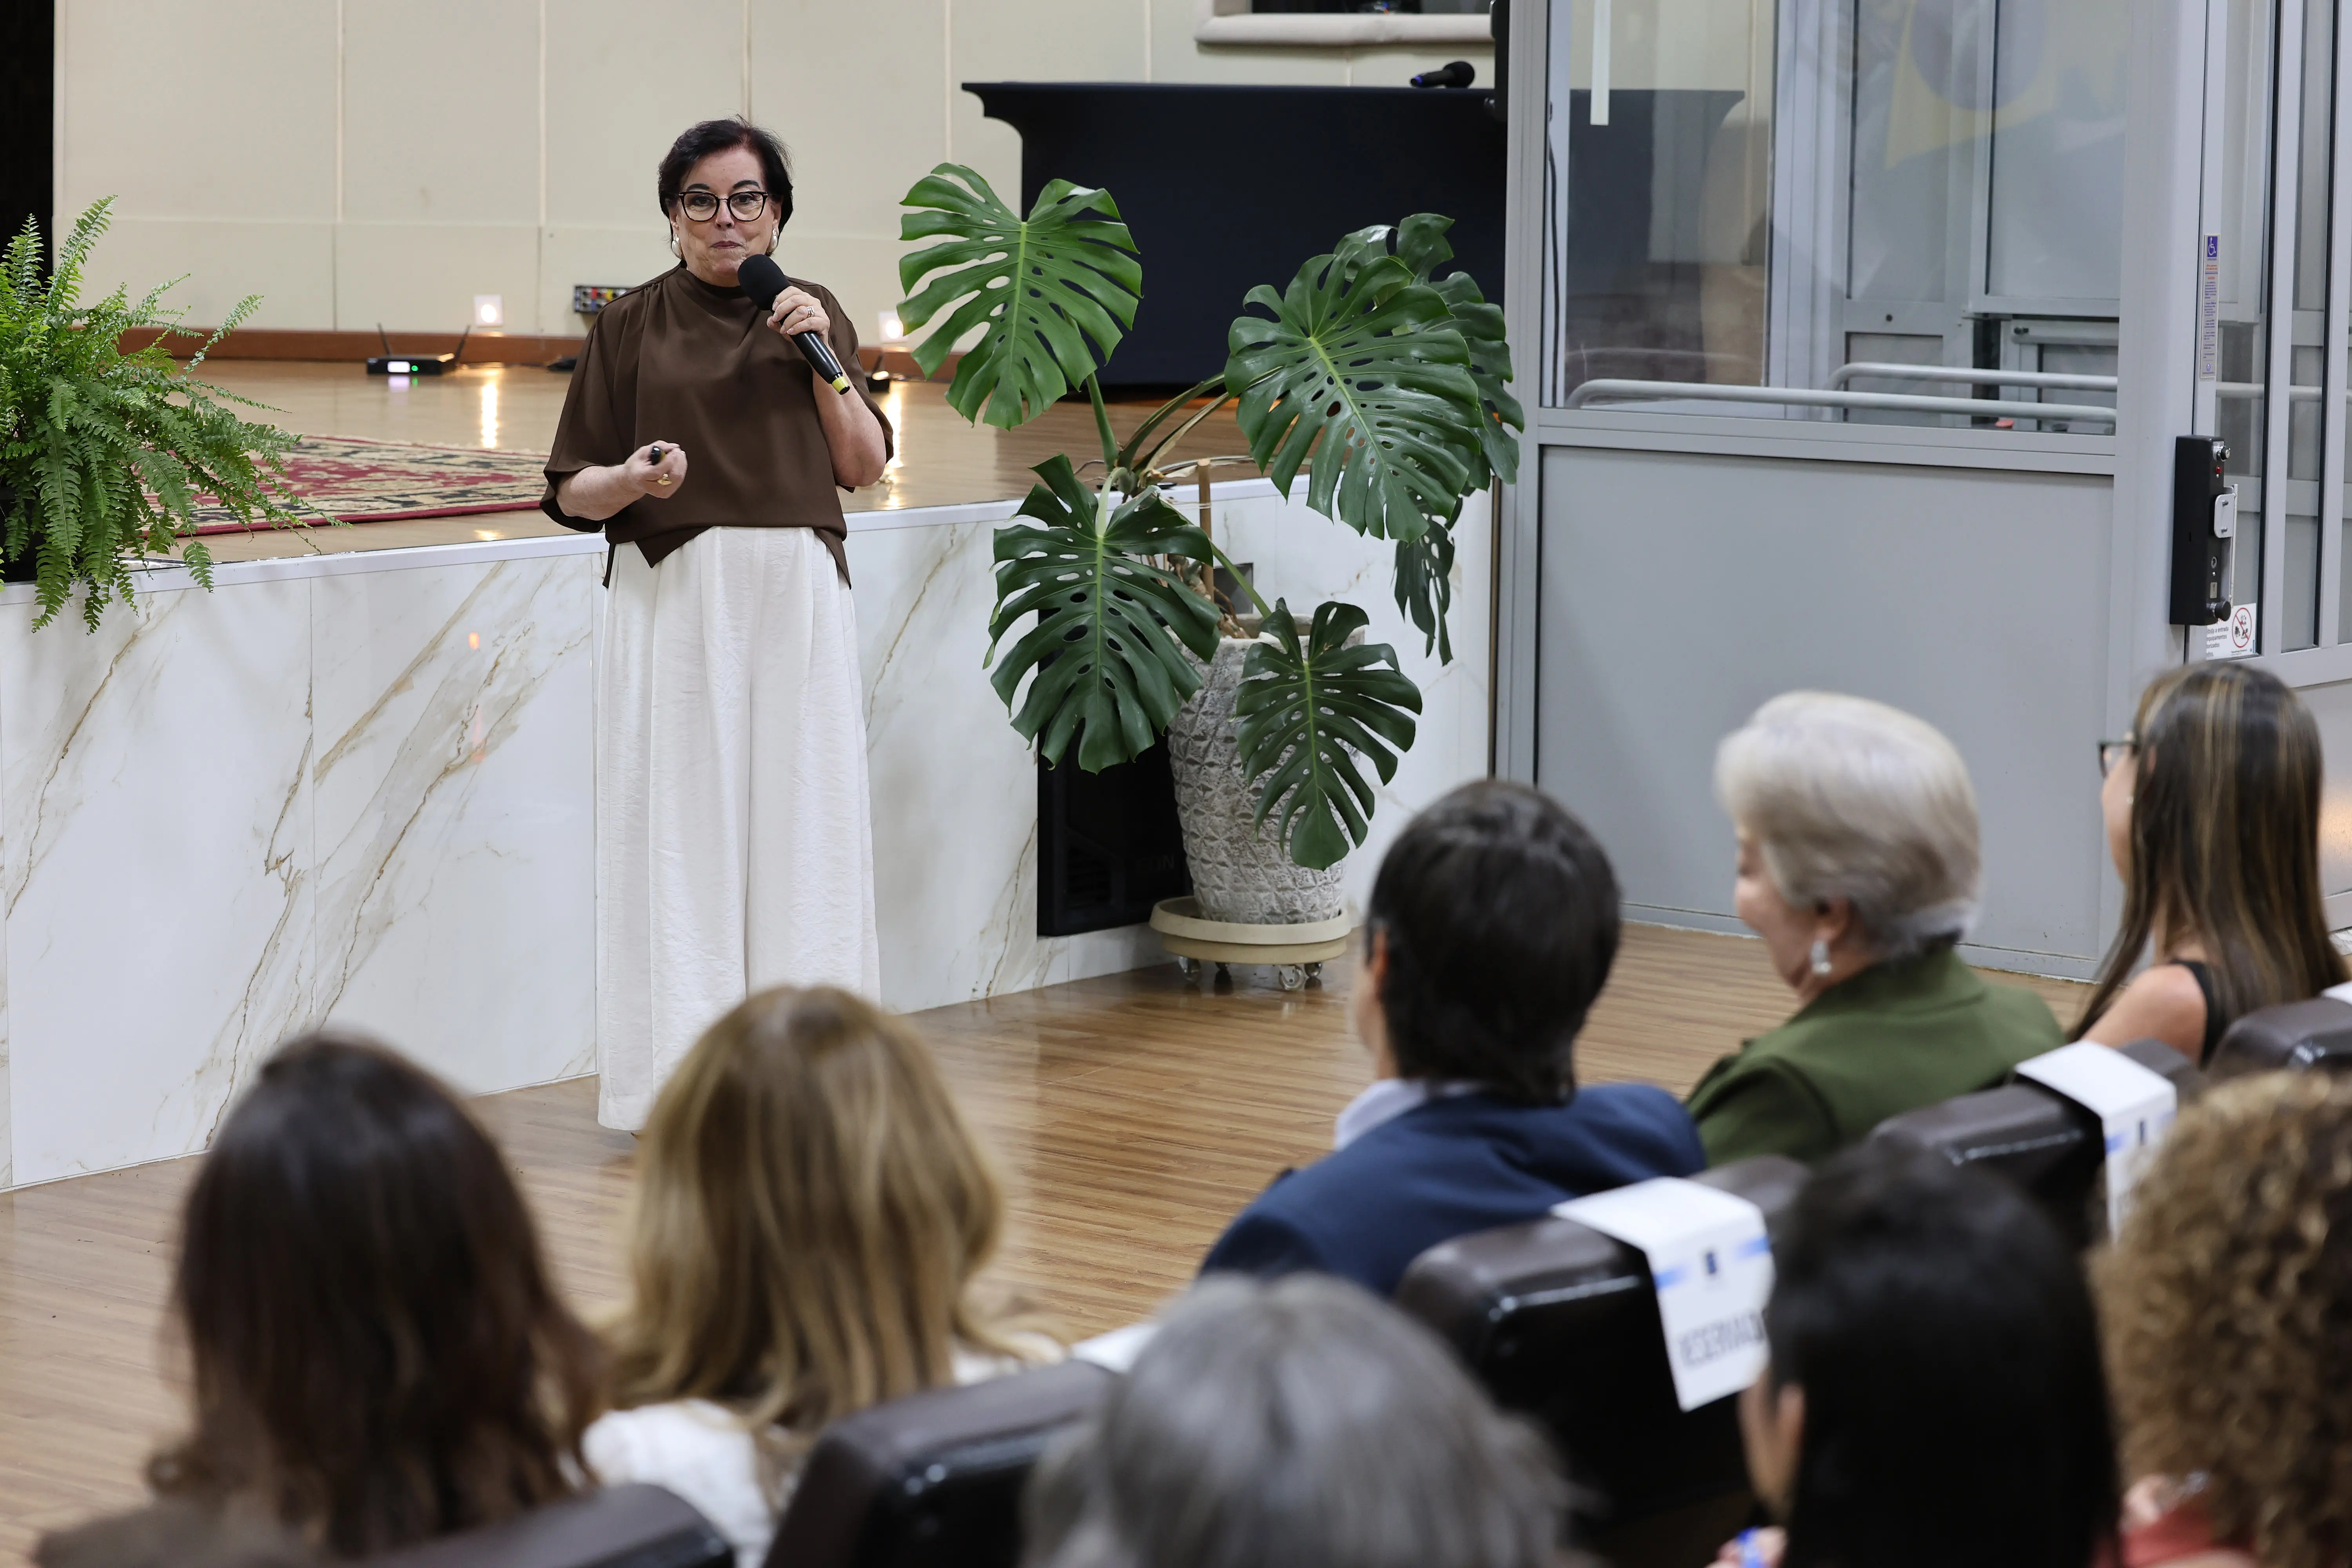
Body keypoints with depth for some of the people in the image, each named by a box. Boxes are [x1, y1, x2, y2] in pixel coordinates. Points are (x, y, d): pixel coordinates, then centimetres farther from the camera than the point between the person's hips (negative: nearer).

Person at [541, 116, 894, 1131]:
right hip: (672, 596, -2)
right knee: (679, 825, -4)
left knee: (800, 819, 1)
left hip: (795, 597, 2)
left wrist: (823, 356, -6)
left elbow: (864, 466, 5)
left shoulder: (814, 313, 11)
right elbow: (572, 491, 3)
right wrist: (633, 479, -18)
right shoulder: (632, 327, 4)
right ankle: (682, 1075, 1)